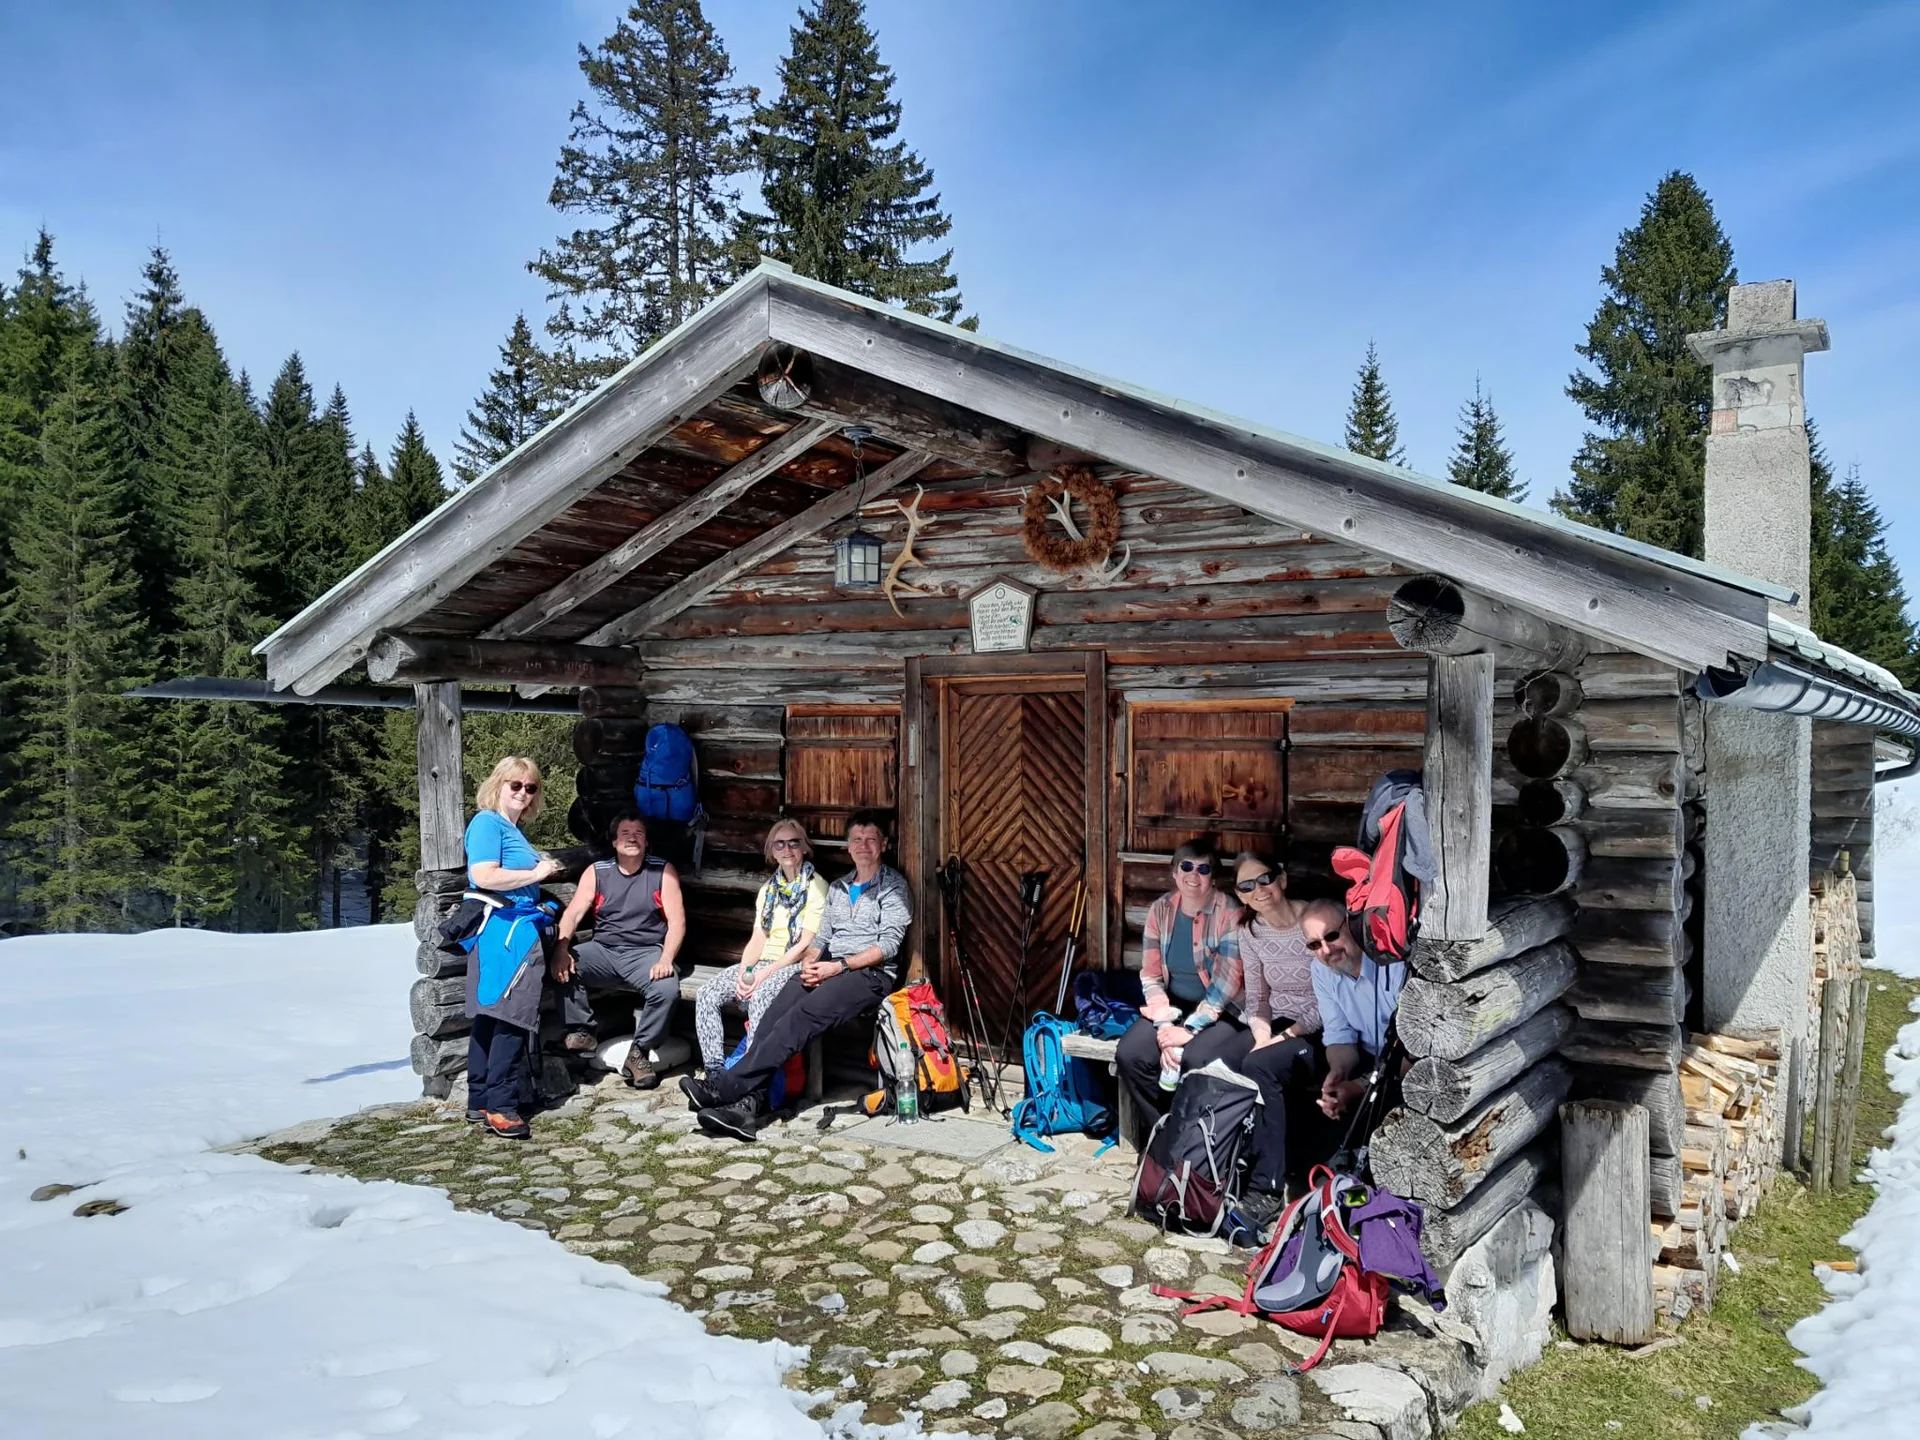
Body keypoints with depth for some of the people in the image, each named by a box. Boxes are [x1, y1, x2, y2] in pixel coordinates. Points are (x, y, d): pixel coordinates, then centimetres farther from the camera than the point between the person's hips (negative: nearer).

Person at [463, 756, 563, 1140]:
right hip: (508, 932, -10)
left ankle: (480, 1102, 19)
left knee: (490, 1017, 12)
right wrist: (534, 874, -15)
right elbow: (484, 875, -22)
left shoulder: (514, 829, 19)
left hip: (518, 930, 10)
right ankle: (501, 1107, -10)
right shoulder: (488, 823, -9)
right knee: (512, 1017, -11)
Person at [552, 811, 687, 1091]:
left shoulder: (663, 872, 2)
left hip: (646, 953, -2)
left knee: (667, 989, -31)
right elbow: (573, 913, -2)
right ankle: (581, 1031, -9)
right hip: (603, 951, 2)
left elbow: (677, 922, -4)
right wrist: (561, 949, -21)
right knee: (563, 966, -25)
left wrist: (665, 960, -21)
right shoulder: (596, 872, 8)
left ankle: (638, 1052, -12)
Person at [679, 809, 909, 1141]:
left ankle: (724, 1088, -36)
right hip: (828, 970, 6)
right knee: (776, 1011, -25)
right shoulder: (837, 887, 23)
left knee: (802, 1016, -30)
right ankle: (747, 1104, -35)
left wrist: (838, 966, -16)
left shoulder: (893, 885, 3)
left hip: (870, 974, -6)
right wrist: (810, 962, -4)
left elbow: (888, 944, -7)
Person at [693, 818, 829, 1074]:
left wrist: (765, 974, -17)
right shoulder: (768, 889, 18)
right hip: (762, 963, 7)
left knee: (760, 996, -36)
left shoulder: (816, 887, -3)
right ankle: (715, 1071, -18)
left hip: (795, 965, -6)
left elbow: (806, 944, -11)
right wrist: (743, 972, -8)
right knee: (707, 994, -16)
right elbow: (757, 939, 12)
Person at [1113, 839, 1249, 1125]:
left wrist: (1189, 1029, -23)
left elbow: (1226, 982, -17)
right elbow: (1151, 975, -1)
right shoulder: (1160, 910, 0)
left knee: (1195, 1060, -32)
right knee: (1128, 1054, -18)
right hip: (1173, 1006, 5)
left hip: (1221, 1011, -4)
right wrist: (1164, 1027, -16)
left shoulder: (1229, 913, -13)